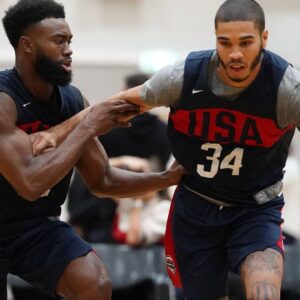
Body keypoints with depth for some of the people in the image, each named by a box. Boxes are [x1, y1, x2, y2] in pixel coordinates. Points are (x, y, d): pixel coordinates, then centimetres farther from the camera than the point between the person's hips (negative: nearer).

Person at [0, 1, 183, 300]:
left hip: (38, 227, 5)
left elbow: (102, 180, 8)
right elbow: (31, 183, -35)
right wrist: (88, 127, -28)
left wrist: (168, 178, -5)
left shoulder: (72, 100, -4)